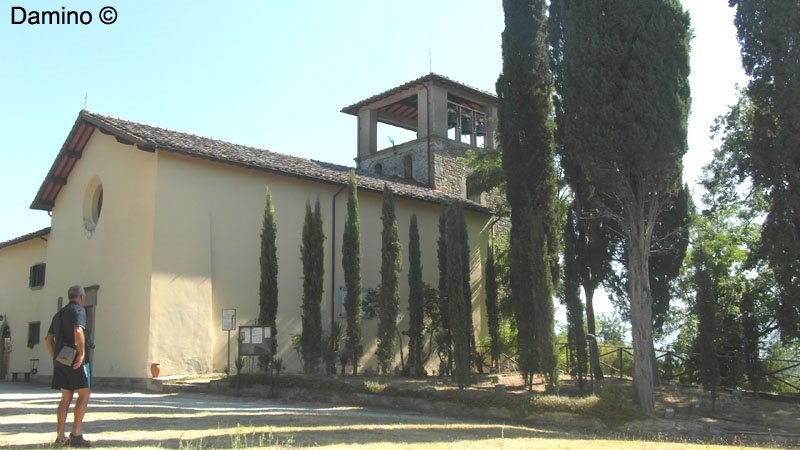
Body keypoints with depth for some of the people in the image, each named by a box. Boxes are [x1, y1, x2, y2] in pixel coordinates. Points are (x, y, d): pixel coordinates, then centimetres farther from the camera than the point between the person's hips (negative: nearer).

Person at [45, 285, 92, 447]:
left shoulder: (59, 313, 20)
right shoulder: (78, 310, -6)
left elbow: (48, 339, 20)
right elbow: (78, 332, -24)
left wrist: (55, 357, 19)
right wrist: (82, 353, -19)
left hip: (61, 360, 8)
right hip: (74, 359, -8)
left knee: (66, 398, 10)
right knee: (84, 395, -4)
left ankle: (60, 436, 6)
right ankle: (75, 435, -10)